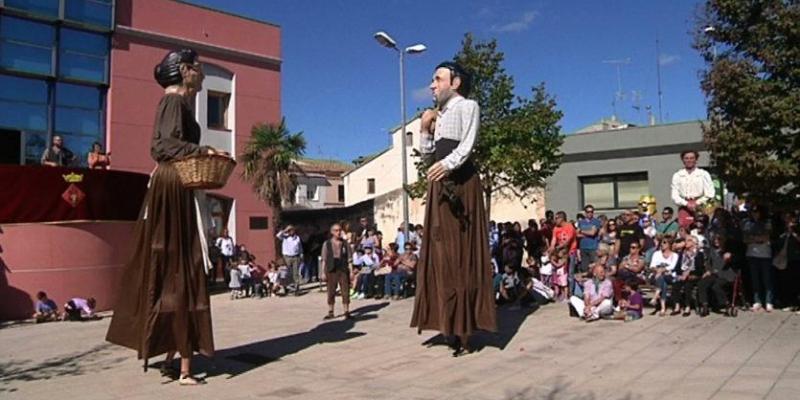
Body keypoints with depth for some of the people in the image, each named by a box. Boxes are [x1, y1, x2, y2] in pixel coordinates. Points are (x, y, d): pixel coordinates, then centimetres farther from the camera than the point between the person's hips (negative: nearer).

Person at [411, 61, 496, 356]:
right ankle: (450, 321, 9)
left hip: (461, 183, -8)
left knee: (461, 251, -9)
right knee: (441, 251, 4)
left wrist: (448, 163, -33)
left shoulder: (467, 106, 0)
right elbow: (427, 151, 23)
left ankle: (464, 326, -7)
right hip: (441, 184, 8)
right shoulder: (440, 114, 24)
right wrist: (426, 128, 8)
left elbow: (467, 144, -15)